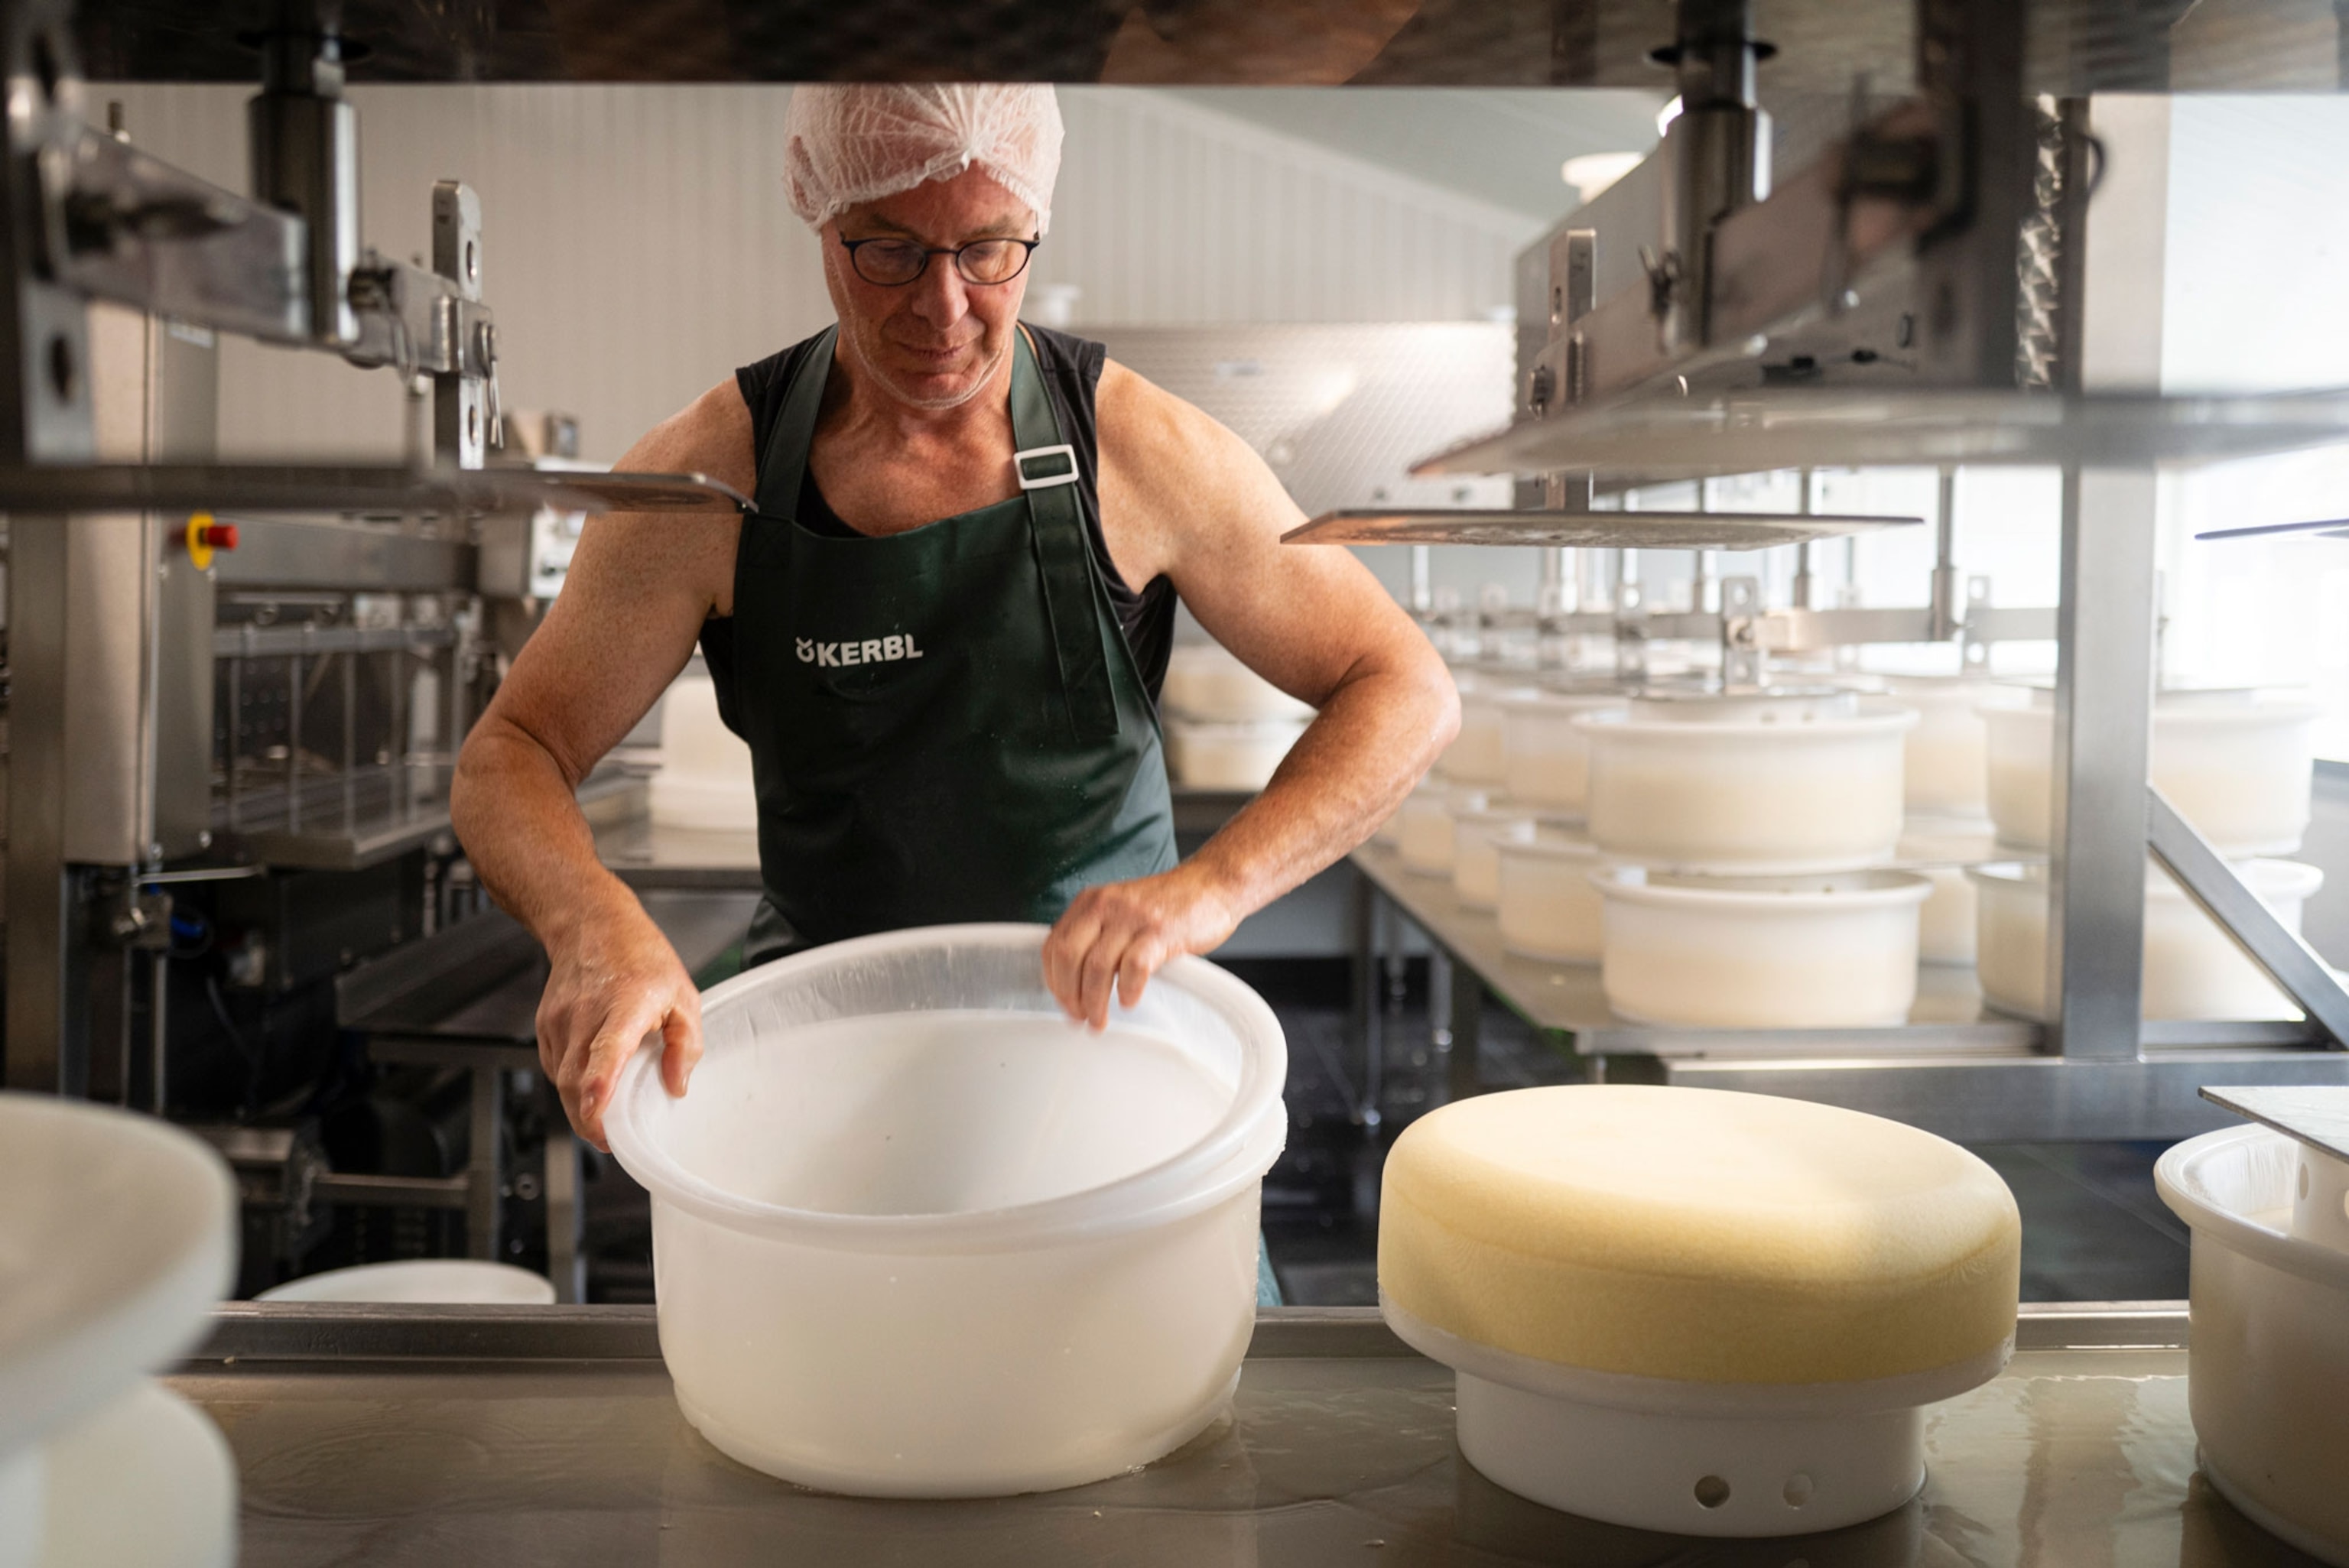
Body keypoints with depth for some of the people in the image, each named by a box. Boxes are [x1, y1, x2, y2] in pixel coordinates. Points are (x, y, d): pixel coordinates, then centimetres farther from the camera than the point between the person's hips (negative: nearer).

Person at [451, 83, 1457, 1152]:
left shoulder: (1140, 452, -11)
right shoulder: (709, 480, -9)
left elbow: (1408, 692, -7)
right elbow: (509, 757, -4)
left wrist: (1211, 888, -23)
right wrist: (592, 923, -27)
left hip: (1102, 995, 0)